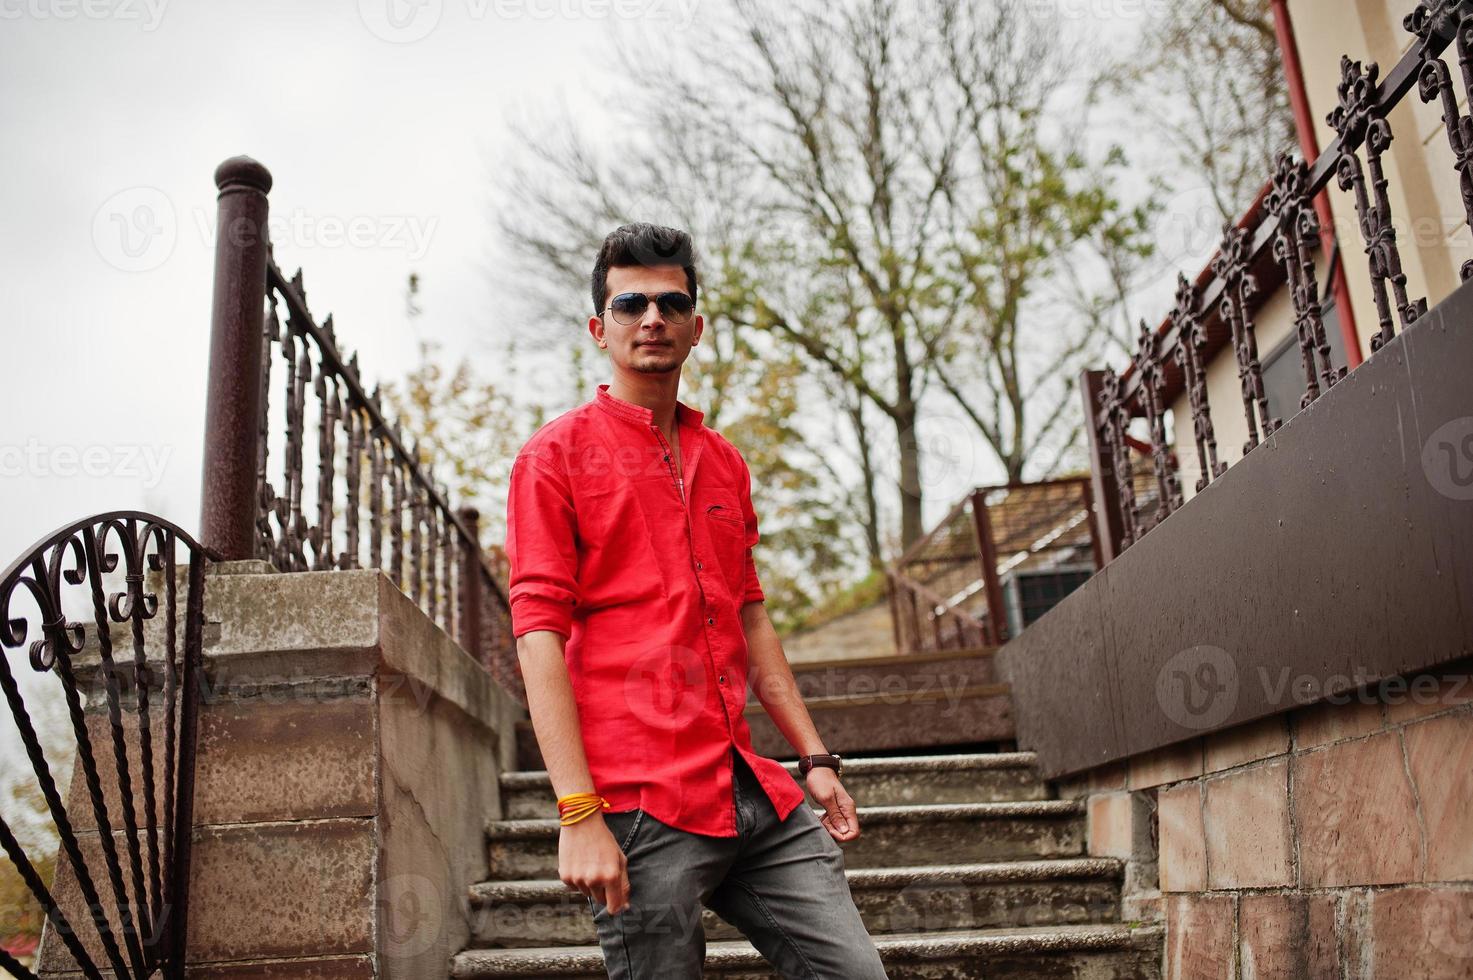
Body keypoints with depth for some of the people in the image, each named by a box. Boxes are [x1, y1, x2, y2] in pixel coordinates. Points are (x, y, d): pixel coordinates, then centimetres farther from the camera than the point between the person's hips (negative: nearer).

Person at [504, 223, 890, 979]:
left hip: (755, 793, 6)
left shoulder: (723, 462, 17)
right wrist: (577, 814, -16)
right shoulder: (557, 454, -1)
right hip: (639, 802, -5)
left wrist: (815, 758, 18)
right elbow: (539, 633, -9)